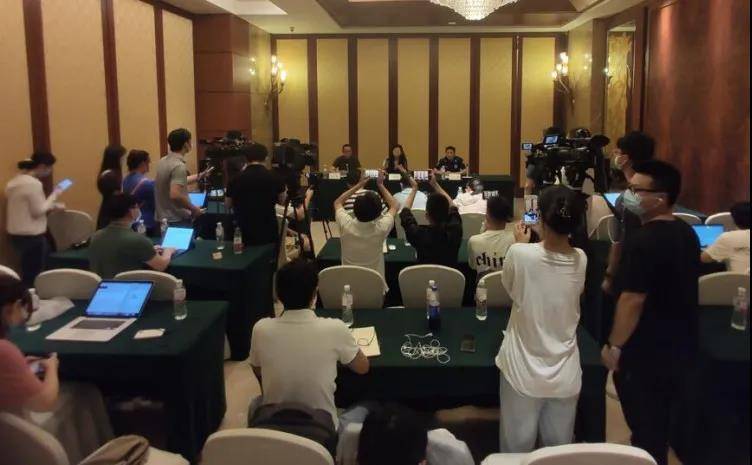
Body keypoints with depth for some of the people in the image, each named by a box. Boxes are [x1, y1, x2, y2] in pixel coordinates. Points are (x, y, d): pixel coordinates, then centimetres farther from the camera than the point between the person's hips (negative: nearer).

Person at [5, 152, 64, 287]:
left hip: (15, 234, 10)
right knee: (35, 276, -2)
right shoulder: (34, 183, -18)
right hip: (31, 236, -10)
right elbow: (38, 211, -16)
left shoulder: (15, 181, 12)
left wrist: (53, 206, 16)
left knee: (27, 273, 15)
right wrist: (54, 195, -6)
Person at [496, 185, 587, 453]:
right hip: (565, 374, 3)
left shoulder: (519, 253, -19)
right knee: (560, 449, 19)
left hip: (523, 371, -2)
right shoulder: (581, 260, -9)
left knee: (517, 449, 14)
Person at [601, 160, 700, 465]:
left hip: (646, 352, -9)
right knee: (663, 423, 24)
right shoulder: (686, 233, 3)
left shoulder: (643, 241, -25)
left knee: (645, 429, 7)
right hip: (681, 345, 9)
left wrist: (614, 345, -15)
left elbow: (632, 300, -24)